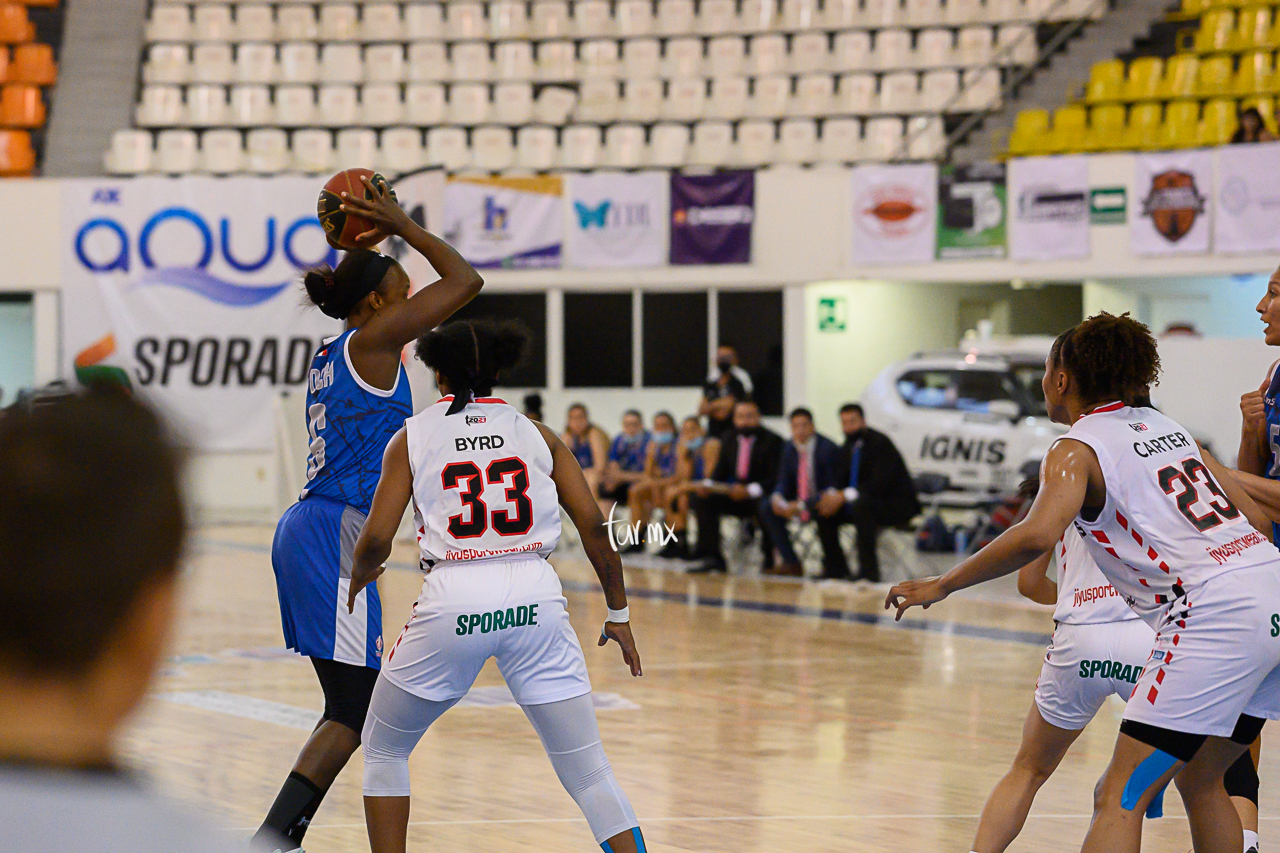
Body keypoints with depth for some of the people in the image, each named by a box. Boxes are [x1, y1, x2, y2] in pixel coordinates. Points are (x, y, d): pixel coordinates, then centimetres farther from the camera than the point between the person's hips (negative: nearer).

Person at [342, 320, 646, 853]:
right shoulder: (536, 434, 15)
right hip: (534, 597, 1)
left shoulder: (413, 437, 9)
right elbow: (593, 526, 8)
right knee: (587, 770, 7)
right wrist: (618, 613, 16)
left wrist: (358, 579, 23)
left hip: (452, 601, -1)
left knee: (383, 750, 21)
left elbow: (376, 540, 1)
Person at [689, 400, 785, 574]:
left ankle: (769, 559, -20)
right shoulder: (729, 440, 10)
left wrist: (750, 490, -30)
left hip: (760, 496, -6)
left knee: (764, 505, -39)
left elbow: (775, 478, -15)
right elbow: (720, 473, 11)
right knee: (701, 499, -15)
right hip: (737, 494, 6)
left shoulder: (772, 441, -8)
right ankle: (712, 558, -18)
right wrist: (707, 485, -12)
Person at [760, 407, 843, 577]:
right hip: (799, 503, 7)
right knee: (767, 508, -11)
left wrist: (801, 506, -29)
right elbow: (784, 481, 7)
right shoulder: (790, 448, 3)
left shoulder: (827, 449, -16)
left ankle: (832, 565, -20)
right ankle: (791, 563, -10)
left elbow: (834, 487, -20)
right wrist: (777, 498, -19)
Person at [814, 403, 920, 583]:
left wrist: (844, 496, -32)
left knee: (860, 504, -37)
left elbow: (880, 483, -28)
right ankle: (836, 569, 2)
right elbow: (844, 481, 10)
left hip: (898, 504, -8)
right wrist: (832, 495, -15)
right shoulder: (848, 447, 7)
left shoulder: (880, 443, -19)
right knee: (825, 511, -6)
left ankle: (869, 570, -33)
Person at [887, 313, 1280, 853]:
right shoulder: (1163, 425, 21)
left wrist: (941, 586, -11)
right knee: (1199, 783, 23)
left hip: (1216, 611, -8)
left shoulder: (1076, 449, -1)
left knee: (1119, 799, -9)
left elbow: (1036, 535, -20)